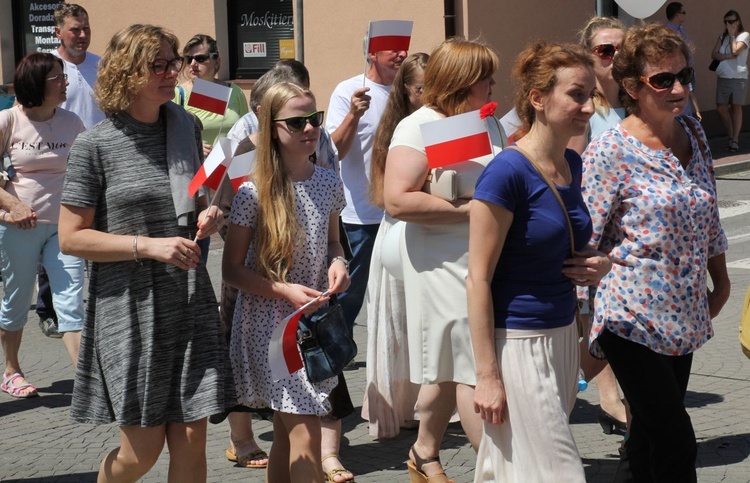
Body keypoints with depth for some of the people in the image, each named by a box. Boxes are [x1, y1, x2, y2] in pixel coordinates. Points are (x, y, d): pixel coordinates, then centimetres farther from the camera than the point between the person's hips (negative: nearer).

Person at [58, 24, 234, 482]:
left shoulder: (186, 127, 6)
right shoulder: (95, 144, -9)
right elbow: (71, 238, -9)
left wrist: (209, 215, -1)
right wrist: (148, 246, -18)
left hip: (190, 300, 4)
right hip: (129, 307, -4)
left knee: (191, 440, 2)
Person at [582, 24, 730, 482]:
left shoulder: (693, 134, 5)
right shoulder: (611, 151, -15)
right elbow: (585, 241, -12)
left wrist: (721, 281, 20)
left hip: (684, 317, 7)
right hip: (633, 317, -6)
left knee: (650, 438, 14)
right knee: (676, 443, -5)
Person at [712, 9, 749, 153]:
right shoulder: (722, 37, 11)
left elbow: (735, 50, -18)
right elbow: (714, 55, 1)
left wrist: (732, 35, -8)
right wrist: (729, 56, -14)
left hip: (739, 77, -4)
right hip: (723, 77, 4)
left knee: (736, 107, 0)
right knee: (721, 108, 0)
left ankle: (735, 140, 4)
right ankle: (731, 137, 13)